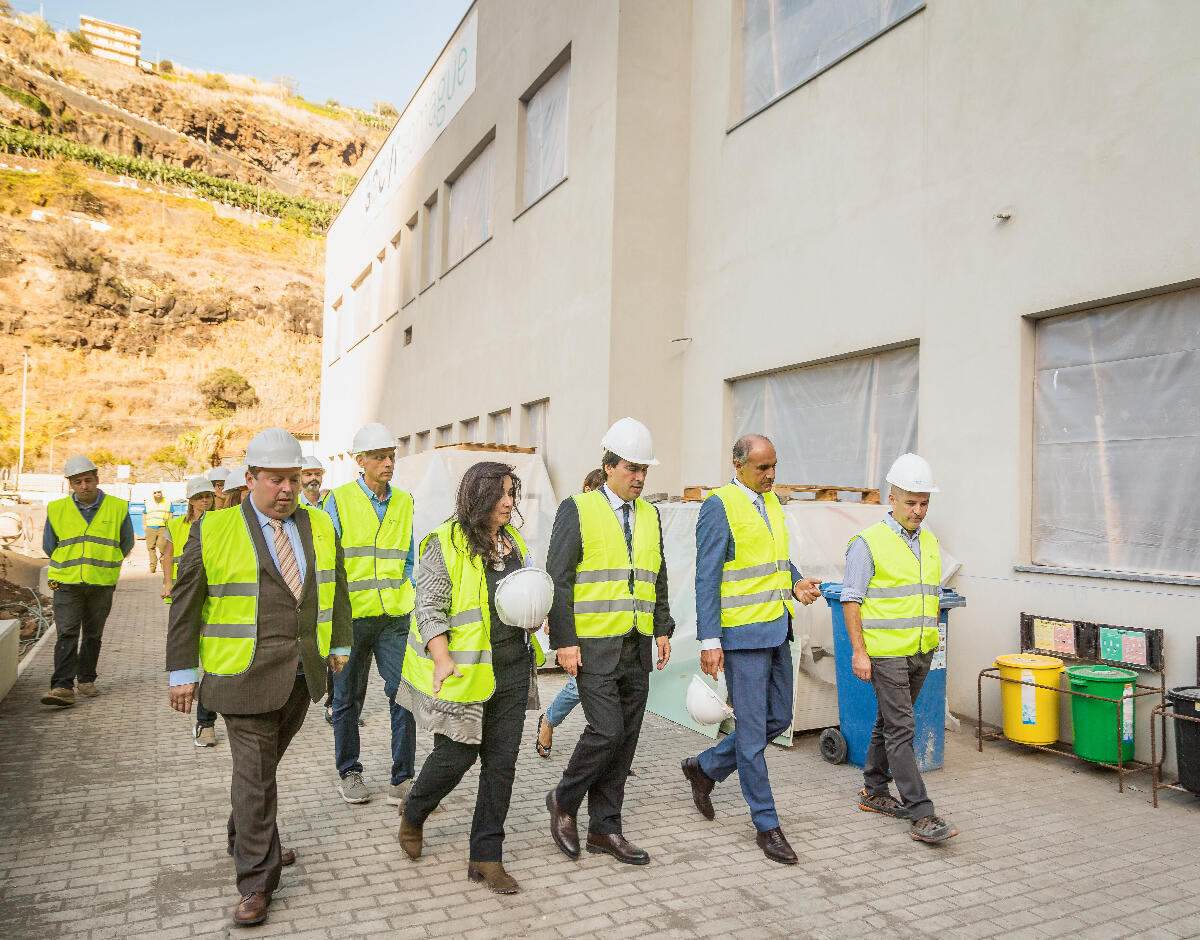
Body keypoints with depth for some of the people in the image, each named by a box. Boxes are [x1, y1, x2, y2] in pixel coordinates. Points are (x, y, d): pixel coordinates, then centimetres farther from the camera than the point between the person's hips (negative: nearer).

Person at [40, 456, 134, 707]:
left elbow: (126, 544, 12)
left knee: (93, 635, 9)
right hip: (66, 583, 0)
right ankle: (62, 687, -11)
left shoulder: (118, 508, -1)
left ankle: (86, 680, 22)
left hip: (102, 584, 0)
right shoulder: (56, 509, 1)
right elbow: (48, 545, 15)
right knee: (67, 634, -9)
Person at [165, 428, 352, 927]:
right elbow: (185, 604, -3)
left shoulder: (319, 526, 6)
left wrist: (340, 643, 17)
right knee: (254, 774, -1)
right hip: (245, 676, -4)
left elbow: (335, 586, 15)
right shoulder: (214, 531, -7)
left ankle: (244, 840, 40)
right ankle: (256, 881, 12)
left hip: (302, 674, 4)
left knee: (265, 762, 17)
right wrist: (183, 671, -2)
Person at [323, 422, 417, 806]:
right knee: (348, 700, 11)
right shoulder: (340, 500, -3)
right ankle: (348, 772, 29)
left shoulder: (404, 502, 9)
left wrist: (408, 598, 6)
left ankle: (402, 780, 10)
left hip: (396, 617, 3)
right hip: (350, 616, -2)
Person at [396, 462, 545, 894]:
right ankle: (413, 814, 36)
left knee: (501, 762, 7)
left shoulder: (512, 541, 11)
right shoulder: (446, 544, -10)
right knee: (456, 756, 3)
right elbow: (429, 607, -13)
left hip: (512, 670, 6)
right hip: (465, 672, -6)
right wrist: (443, 659, -24)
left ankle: (486, 857, 20)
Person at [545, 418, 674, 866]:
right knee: (606, 732, -10)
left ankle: (604, 828, 22)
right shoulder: (578, 509, -6)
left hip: (637, 648, 6)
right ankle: (563, 801, 16)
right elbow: (558, 578, -9)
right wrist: (564, 640, -14)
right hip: (593, 646, -6)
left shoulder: (649, 515, 13)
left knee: (625, 739, 8)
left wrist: (663, 629, 11)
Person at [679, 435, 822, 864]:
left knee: (779, 719, 15)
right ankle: (766, 825, 16)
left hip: (777, 629, 9)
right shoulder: (719, 506, -13)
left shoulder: (771, 502, 11)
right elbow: (706, 578, -15)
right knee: (752, 731, 2)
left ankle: (705, 768, 32)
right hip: (741, 635, -8)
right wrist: (709, 641, -19)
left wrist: (797, 584, 0)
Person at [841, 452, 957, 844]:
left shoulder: (930, 542, 12)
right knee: (901, 729, -6)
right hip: (885, 653, -7)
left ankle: (873, 791, 28)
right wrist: (858, 651, -14)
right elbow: (851, 599, -10)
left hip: (921, 653, 7)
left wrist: (930, 638, 16)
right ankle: (920, 815, -3)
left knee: (889, 723, 16)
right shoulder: (868, 542, -9)